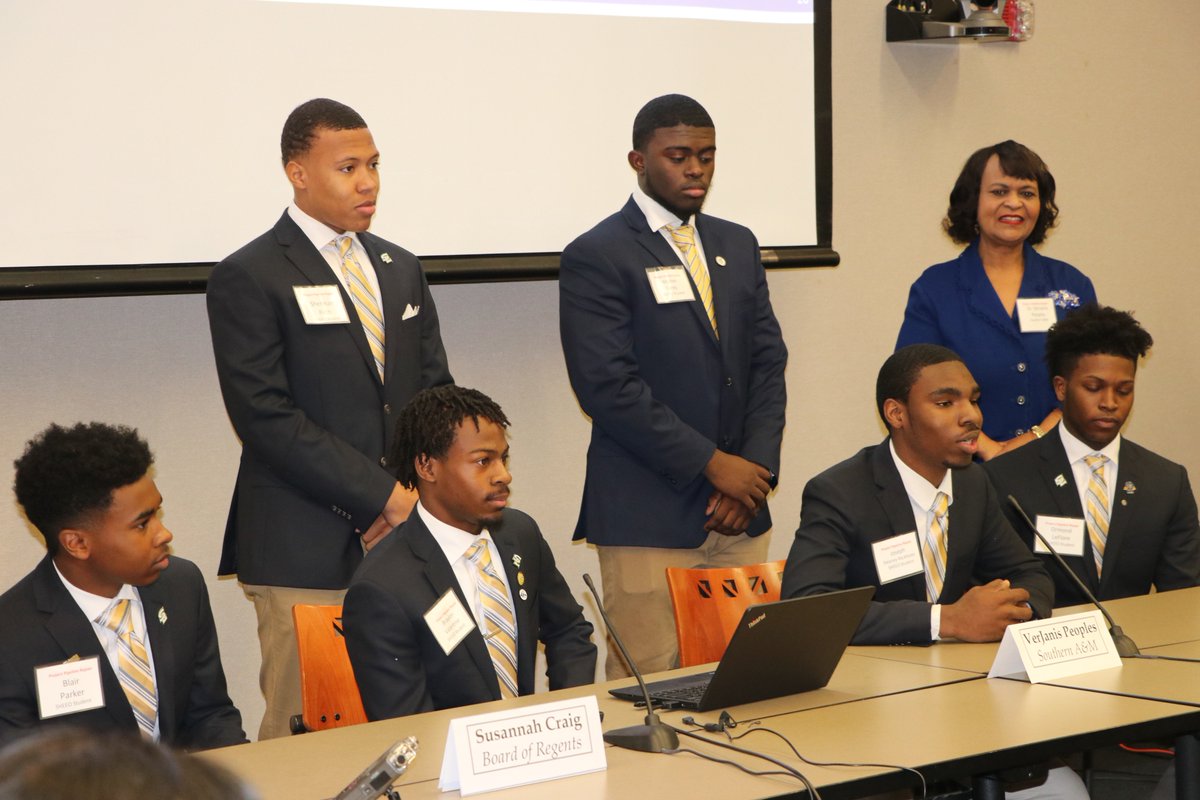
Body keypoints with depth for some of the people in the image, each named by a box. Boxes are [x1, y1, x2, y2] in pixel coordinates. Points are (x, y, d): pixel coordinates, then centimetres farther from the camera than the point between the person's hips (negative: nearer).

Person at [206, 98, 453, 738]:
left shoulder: (400, 269, 18)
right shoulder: (248, 279, -3)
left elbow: (435, 390, 17)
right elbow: (266, 417, -11)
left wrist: (416, 493, -2)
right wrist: (381, 495, -14)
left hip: (401, 540, 5)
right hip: (306, 551, -5)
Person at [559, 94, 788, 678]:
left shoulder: (737, 246, 17)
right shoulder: (595, 258, -5)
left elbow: (767, 364, 13)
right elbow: (609, 388, -13)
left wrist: (755, 467, -2)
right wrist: (713, 463, -13)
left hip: (739, 517, 6)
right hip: (648, 516, -6)